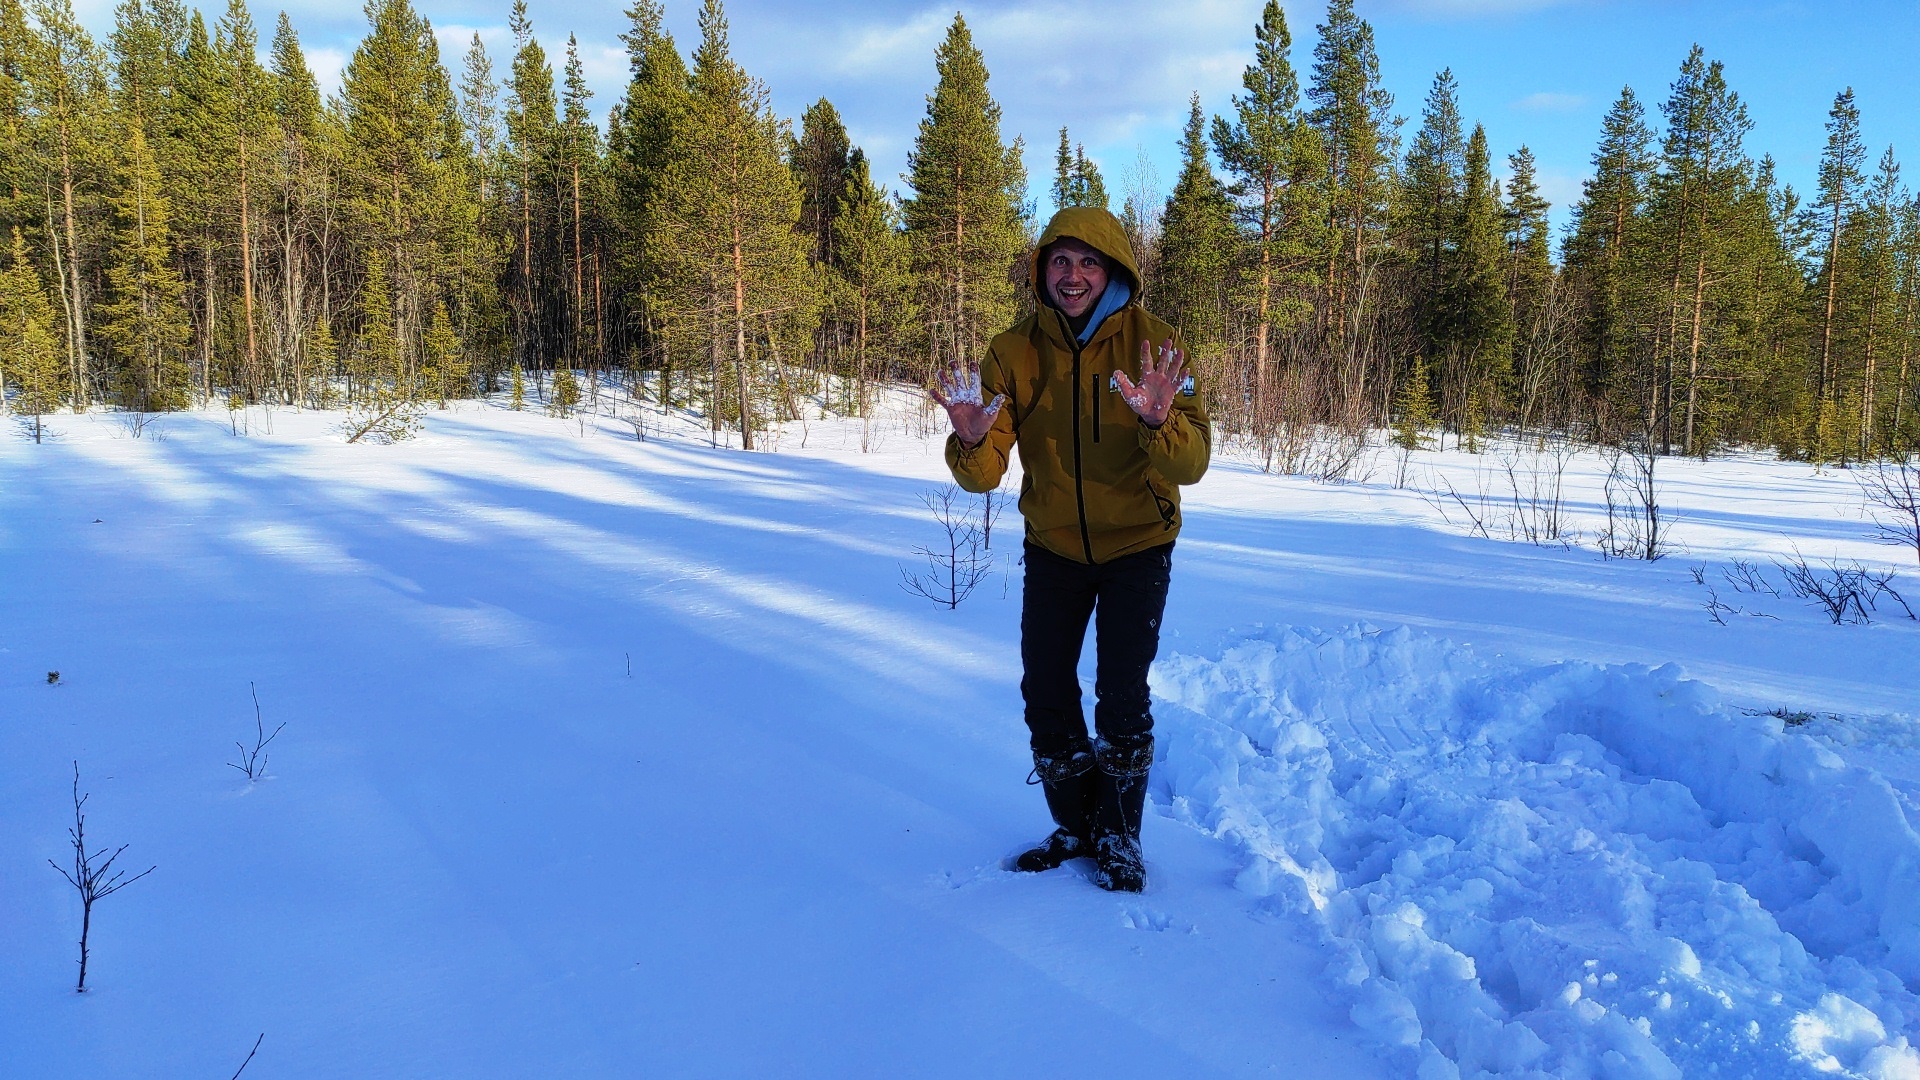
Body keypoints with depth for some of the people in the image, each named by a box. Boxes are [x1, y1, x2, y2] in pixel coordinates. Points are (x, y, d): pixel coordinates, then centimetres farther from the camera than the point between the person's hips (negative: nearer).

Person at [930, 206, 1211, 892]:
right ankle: (1074, 827, 28)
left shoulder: (1150, 344, -17)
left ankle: (1119, 839, 17)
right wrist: (972, 440, -42)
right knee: (1044, 690, 6)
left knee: (1121, 694, -6)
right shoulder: (1014, 352, -13)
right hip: (1054, 545, 3)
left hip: (1136, 545, -2)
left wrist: (1158, 424, -48)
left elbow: (1191, 463, -27)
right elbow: (982, 477, -19)